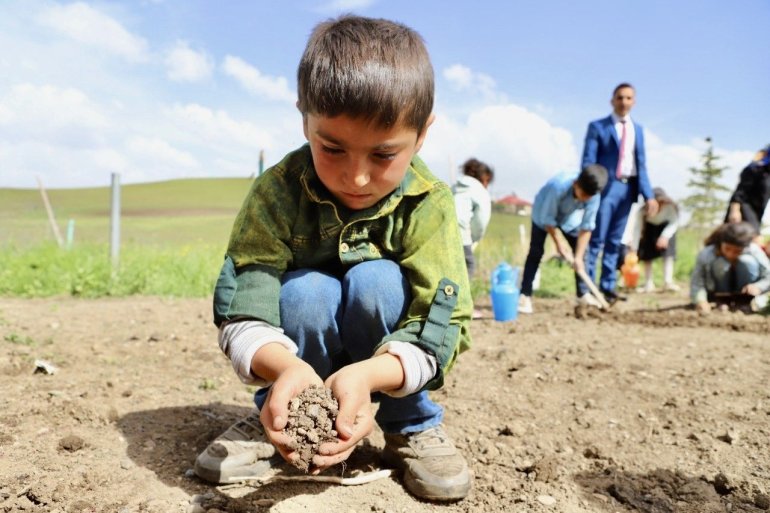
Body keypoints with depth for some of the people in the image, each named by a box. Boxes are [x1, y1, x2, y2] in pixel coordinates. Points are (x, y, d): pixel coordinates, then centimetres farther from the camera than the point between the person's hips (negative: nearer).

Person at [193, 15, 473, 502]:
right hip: (304, 347, 0)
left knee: (376, 278, -30)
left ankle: (412, 426, -8)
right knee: (304, 290, -31)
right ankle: (278, 421, -4)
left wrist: (367, 374, -48)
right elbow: (242, 314, -28)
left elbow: (442, 328, -27)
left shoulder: (429, 204, -22)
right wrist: (287, 368, -51)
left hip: (388, 357, 0)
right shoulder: (276, 192, -22)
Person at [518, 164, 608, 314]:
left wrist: (578, 257, -23)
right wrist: (558, 243, -21)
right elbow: (547, 219, -28)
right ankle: (525, 295, -11)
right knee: (536, 252, -12)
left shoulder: (593, 195, -30)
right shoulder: (559, 186, -42)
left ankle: (583, 293, 12)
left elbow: (587, 227, -22)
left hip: (569, 216, 4)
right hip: (544, 212, -4)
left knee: (581, 251, -2)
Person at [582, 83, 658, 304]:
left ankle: (607, 287, 14)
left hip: (628, 188, 5)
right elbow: (588, 162, -5)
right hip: (606, 187, -5)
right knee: (596, 239, -5)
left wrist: (648, 195, 3)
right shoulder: (597, 126, 1)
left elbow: (641, 165, 14)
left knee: (615, 241, 9)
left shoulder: (638, 129, 16)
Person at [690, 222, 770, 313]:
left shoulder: (754, 252, -25)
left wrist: (758, 287, -39)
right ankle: (722, 299, -7)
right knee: (720, 263, -32)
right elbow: (697, 281, -30)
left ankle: (745, 299, -7)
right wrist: (700, 300, -50)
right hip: (721, 291, -1)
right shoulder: (706, 254, -29)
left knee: (747, 261, -29)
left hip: (744, 291, 1)